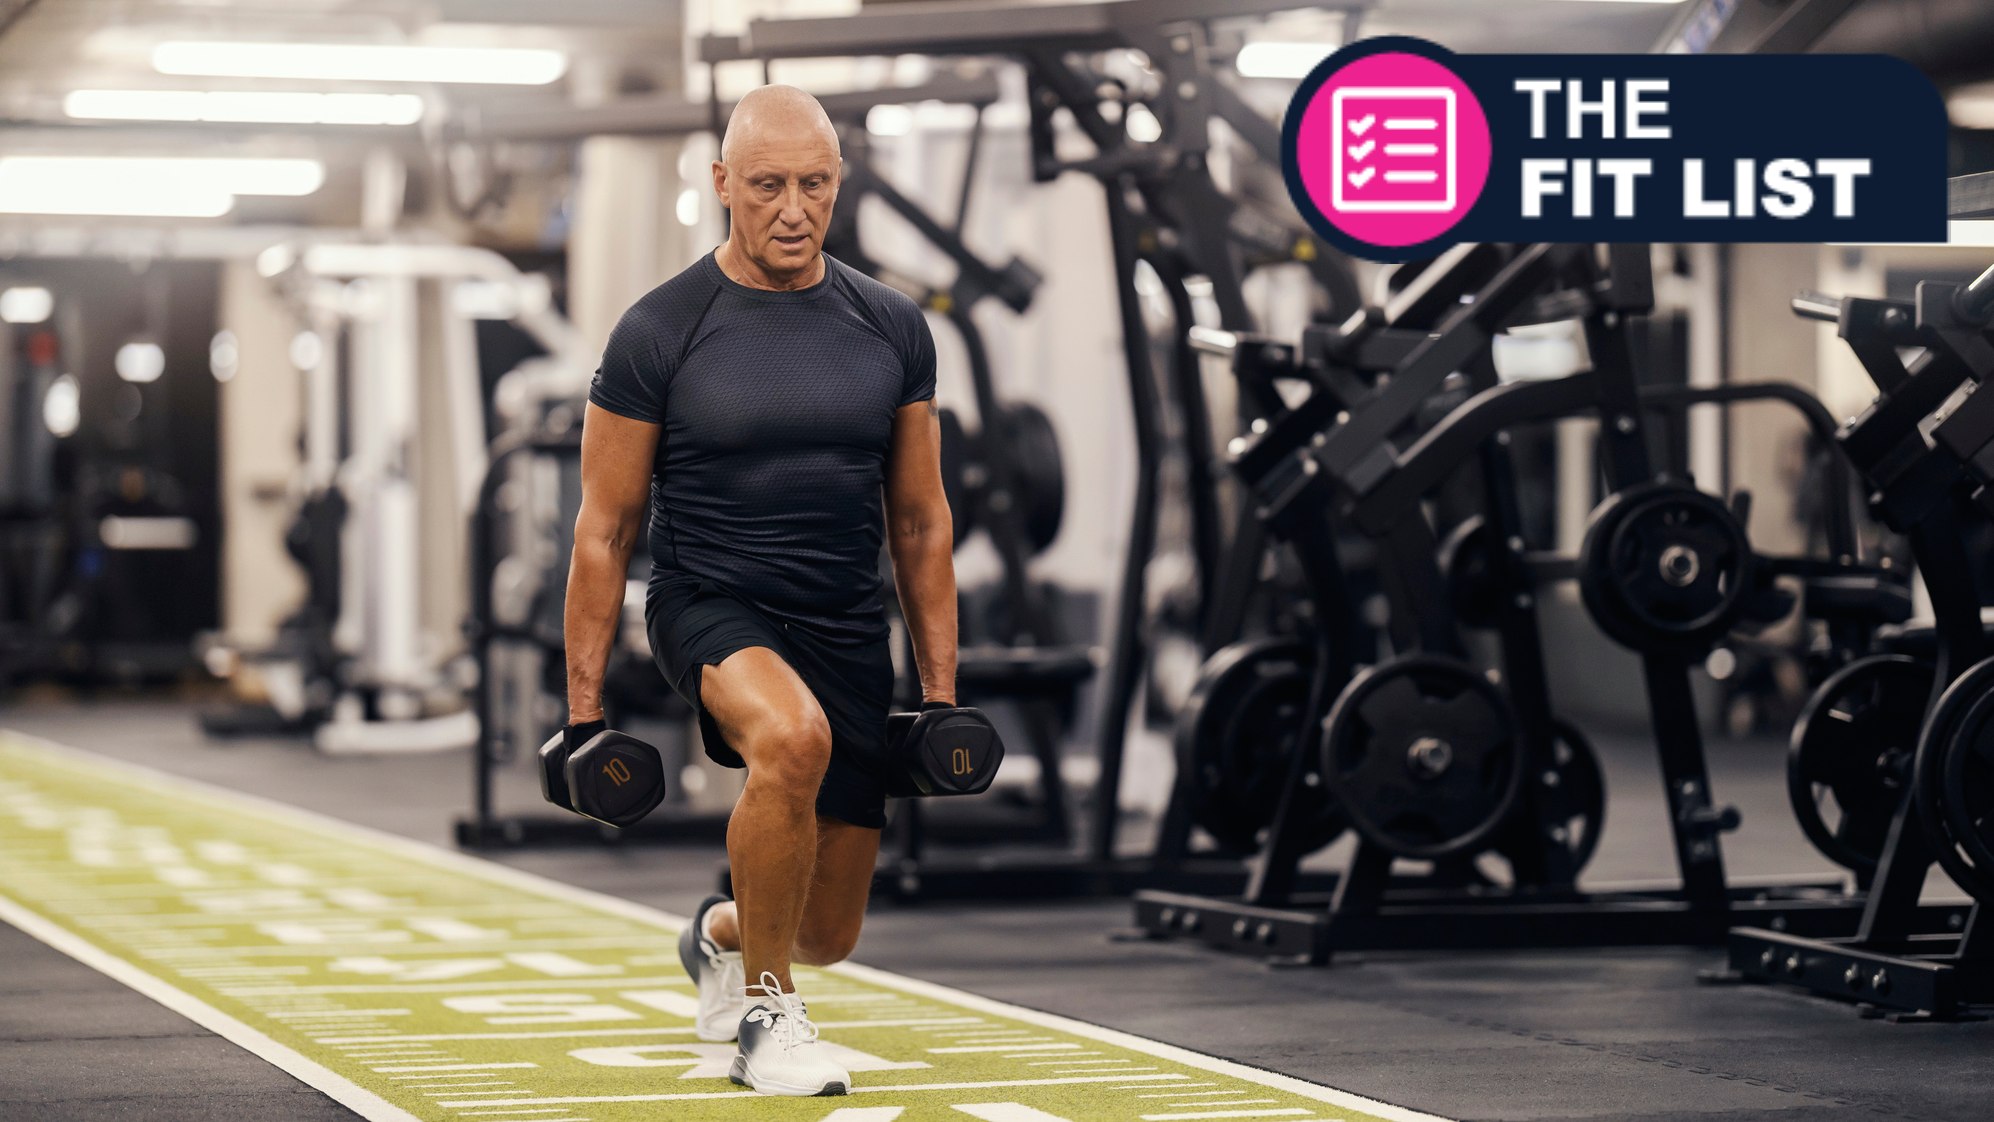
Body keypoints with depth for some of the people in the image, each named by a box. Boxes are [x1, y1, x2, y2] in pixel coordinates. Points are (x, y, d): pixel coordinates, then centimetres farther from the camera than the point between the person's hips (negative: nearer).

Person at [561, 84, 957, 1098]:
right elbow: (604, 529, -4)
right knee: (794, 736, -38)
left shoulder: (889, 329, 3)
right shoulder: (659, 334, -8)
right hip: (712, 610, -4)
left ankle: (718, 937, 47)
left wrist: (941, 692, 6)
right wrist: (583, 712, -6)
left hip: (847, 631, 4)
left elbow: (918, 520, 10)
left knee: (829, 931, 8)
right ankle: (765, 1015, -17)